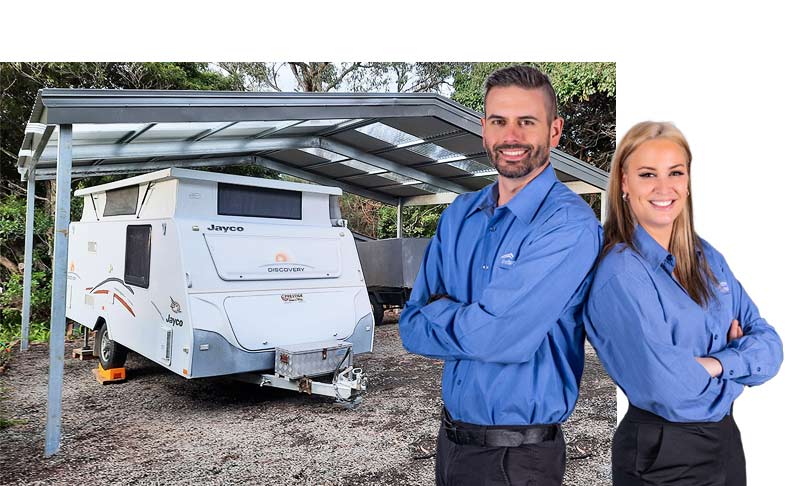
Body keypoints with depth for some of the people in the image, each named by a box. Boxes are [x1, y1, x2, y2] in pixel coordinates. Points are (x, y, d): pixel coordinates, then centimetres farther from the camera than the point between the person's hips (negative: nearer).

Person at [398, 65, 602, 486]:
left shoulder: (569, 224, -19)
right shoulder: (459, 214, 1)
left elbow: (493, 335, -27)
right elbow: (411, 330, -2)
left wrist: (438, 309, -9)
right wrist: (469, 323, -18)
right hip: (451, 435, 6)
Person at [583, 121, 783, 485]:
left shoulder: (707, 257, 1)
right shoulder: (621, 273, -23)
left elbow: (768, 343, -1)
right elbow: (665, 387, -29)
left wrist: (714, 363, -20)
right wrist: (738, 362, -12)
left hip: (726, 439, 7)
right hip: (661, 456, -7)